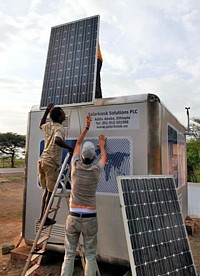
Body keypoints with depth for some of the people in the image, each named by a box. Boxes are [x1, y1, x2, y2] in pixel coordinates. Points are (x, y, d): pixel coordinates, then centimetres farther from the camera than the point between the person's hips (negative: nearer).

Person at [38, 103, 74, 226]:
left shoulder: (48, 126, 12)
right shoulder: (60, 128, -12)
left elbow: (41, 124, 37)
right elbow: (57, 140, -33)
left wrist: (47, 110, 36)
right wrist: (71, 148, -27)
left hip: (42, 161, 8)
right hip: (51, 163, -8)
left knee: (47, 190, 17)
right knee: (51, 191, 4)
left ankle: (42, 216, 25)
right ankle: (45, 218, 12)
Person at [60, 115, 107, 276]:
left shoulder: (75, 165, -5)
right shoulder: (96, 169, -8)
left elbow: (77, 144, 13)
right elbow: (104, 158, 17)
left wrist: (87, 127, 20)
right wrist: (102, 146, 36)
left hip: (73, 217, 2)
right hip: (90, 218, -1)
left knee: (69, 254, 11)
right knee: (90, 256, 10)